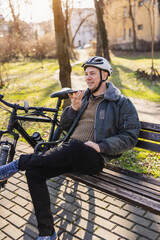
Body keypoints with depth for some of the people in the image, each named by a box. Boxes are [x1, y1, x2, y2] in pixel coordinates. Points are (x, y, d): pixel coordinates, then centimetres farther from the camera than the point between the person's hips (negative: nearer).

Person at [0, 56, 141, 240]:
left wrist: (101, 146, -15)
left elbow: (130, 136, -3)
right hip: (69, 153, 5)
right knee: (34, 172, -17)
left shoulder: (121, 103, 5)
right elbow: (65, 126, 21)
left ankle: (20, 162, -19)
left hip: (93, 158, -5)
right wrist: (74, 107, 1)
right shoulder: (84, 97, 21)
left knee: (74, 148, -39)